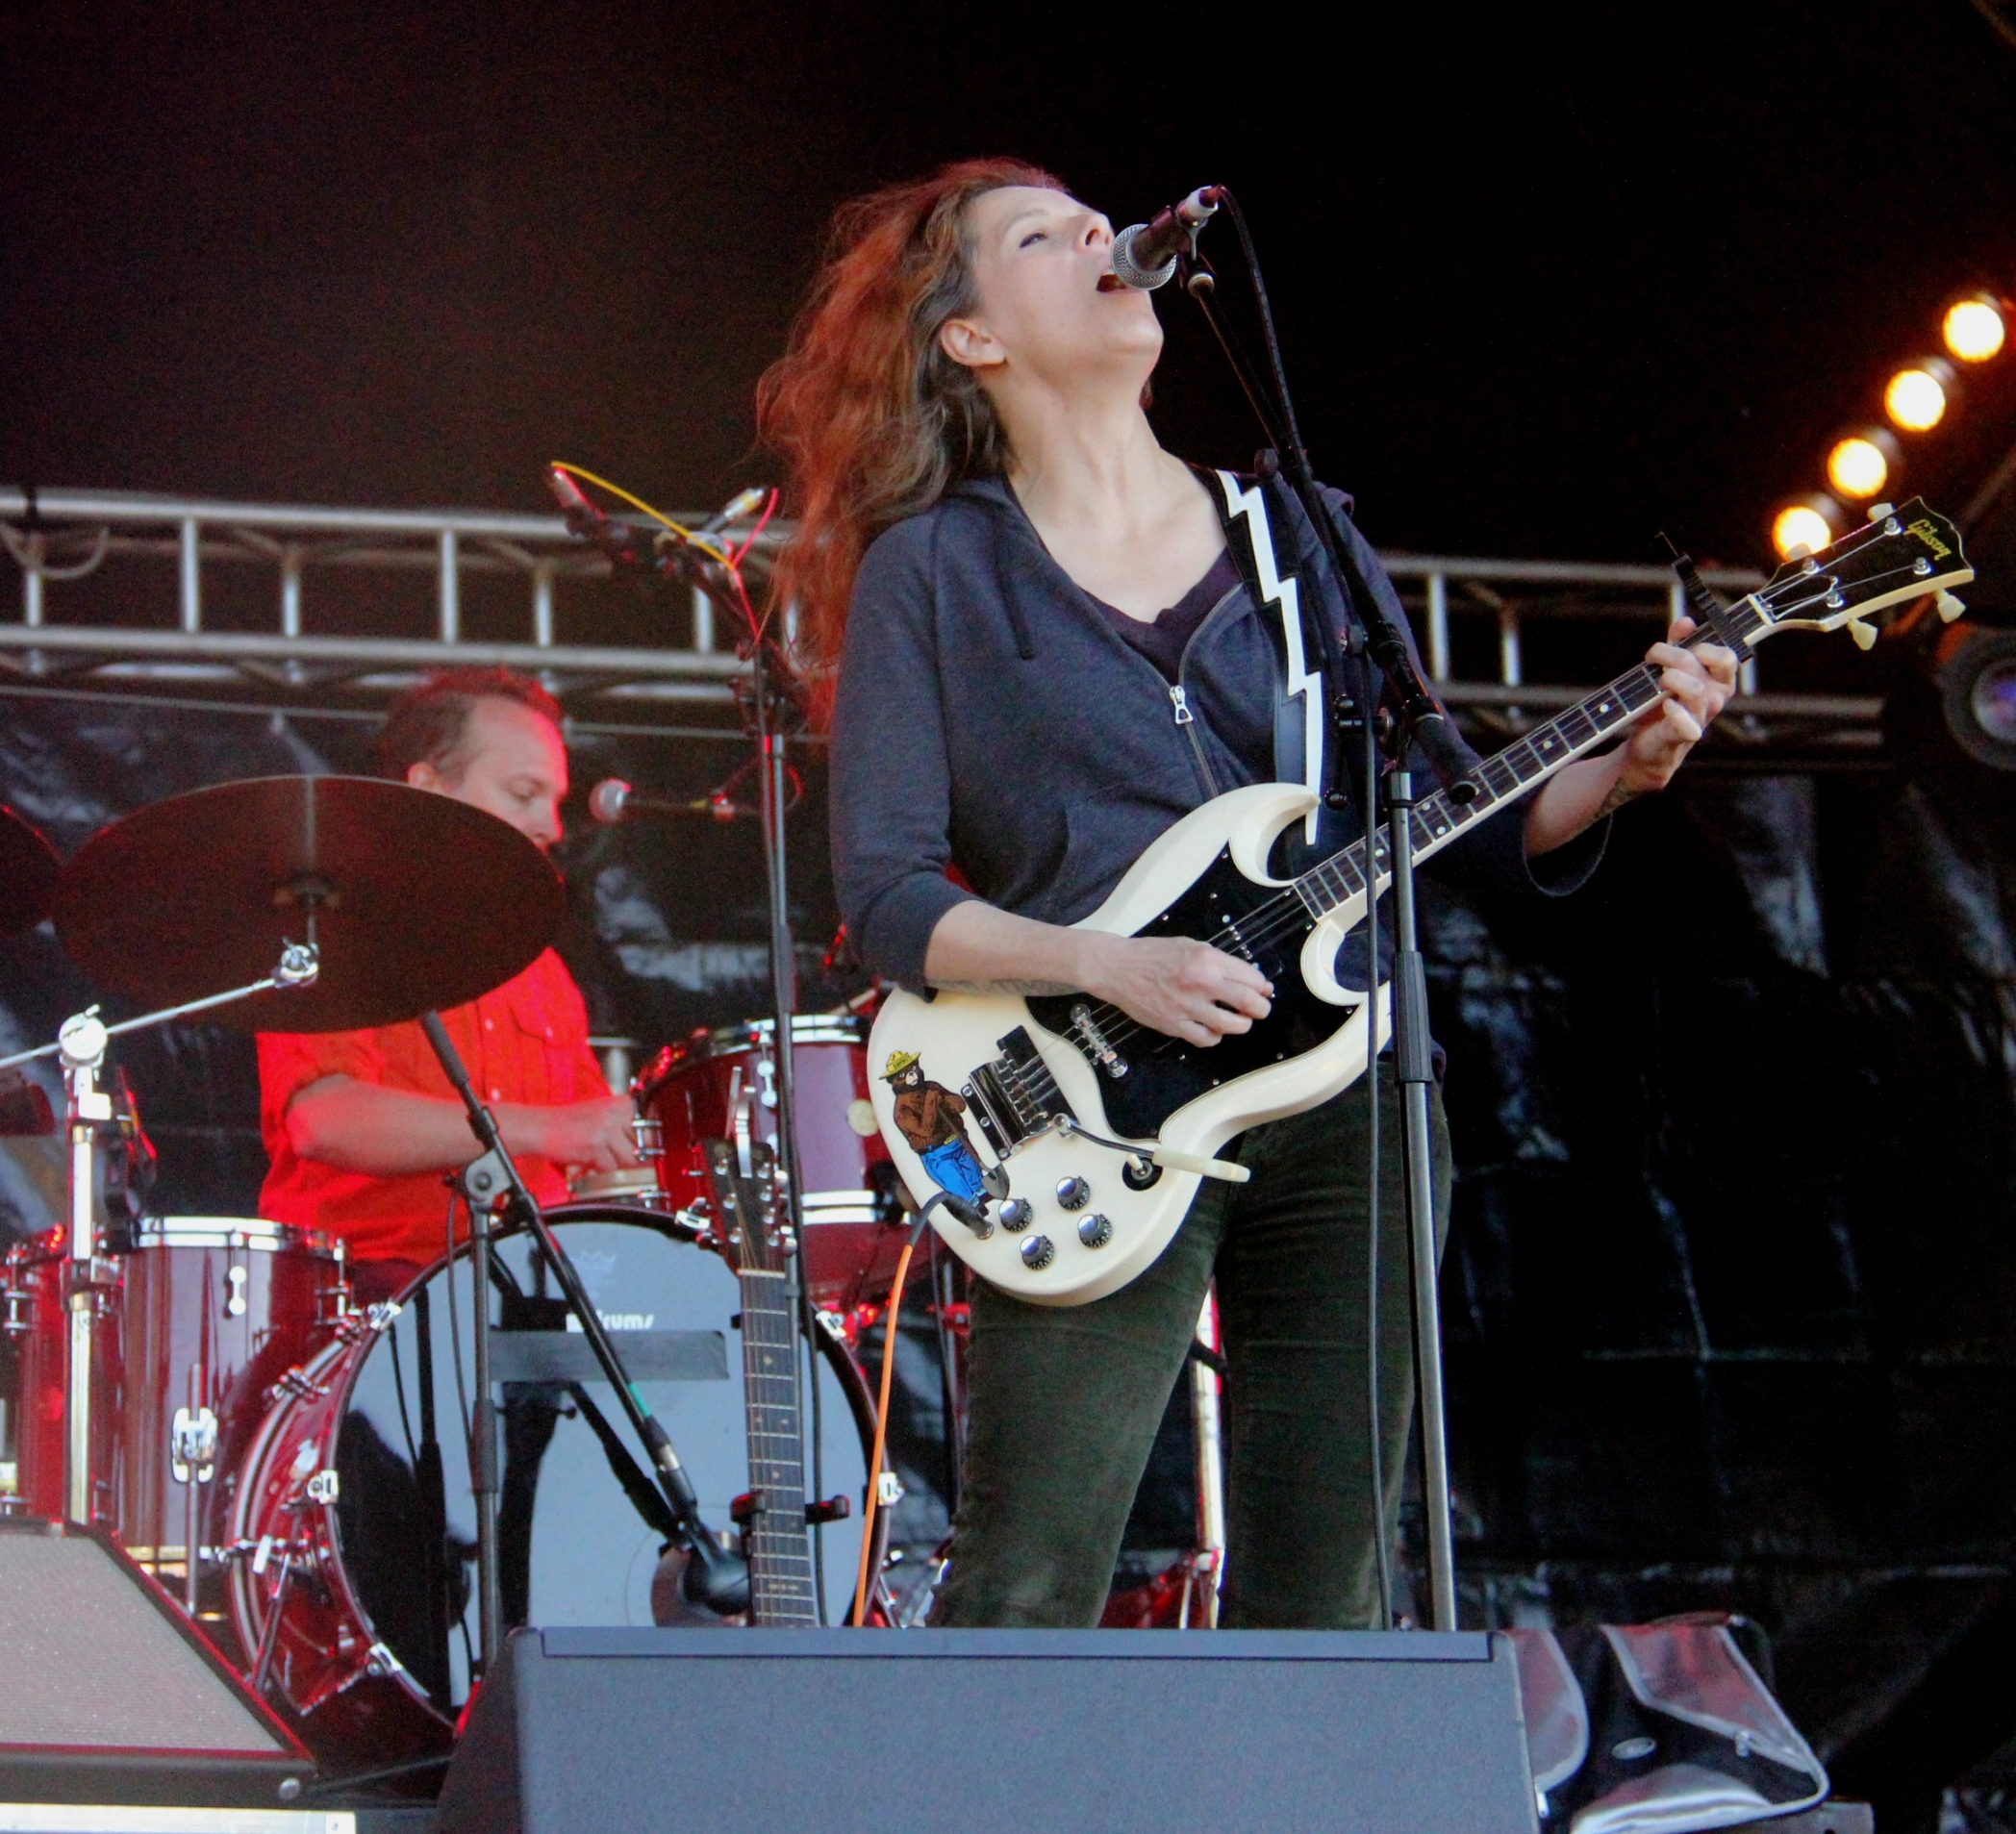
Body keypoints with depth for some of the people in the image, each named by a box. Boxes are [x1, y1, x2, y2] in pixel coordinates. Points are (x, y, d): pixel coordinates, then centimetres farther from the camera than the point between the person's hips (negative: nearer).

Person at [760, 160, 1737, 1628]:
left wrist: (1623, 769, -4)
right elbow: (884, 893, -4)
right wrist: (1110, 968, -17)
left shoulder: (1298, 537, 15)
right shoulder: (930, 569, 4)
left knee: (1323, 1615, 4)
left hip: (1348, 1109, 4)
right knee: (1022, 1608, -9)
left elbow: (1449, 826, 14)